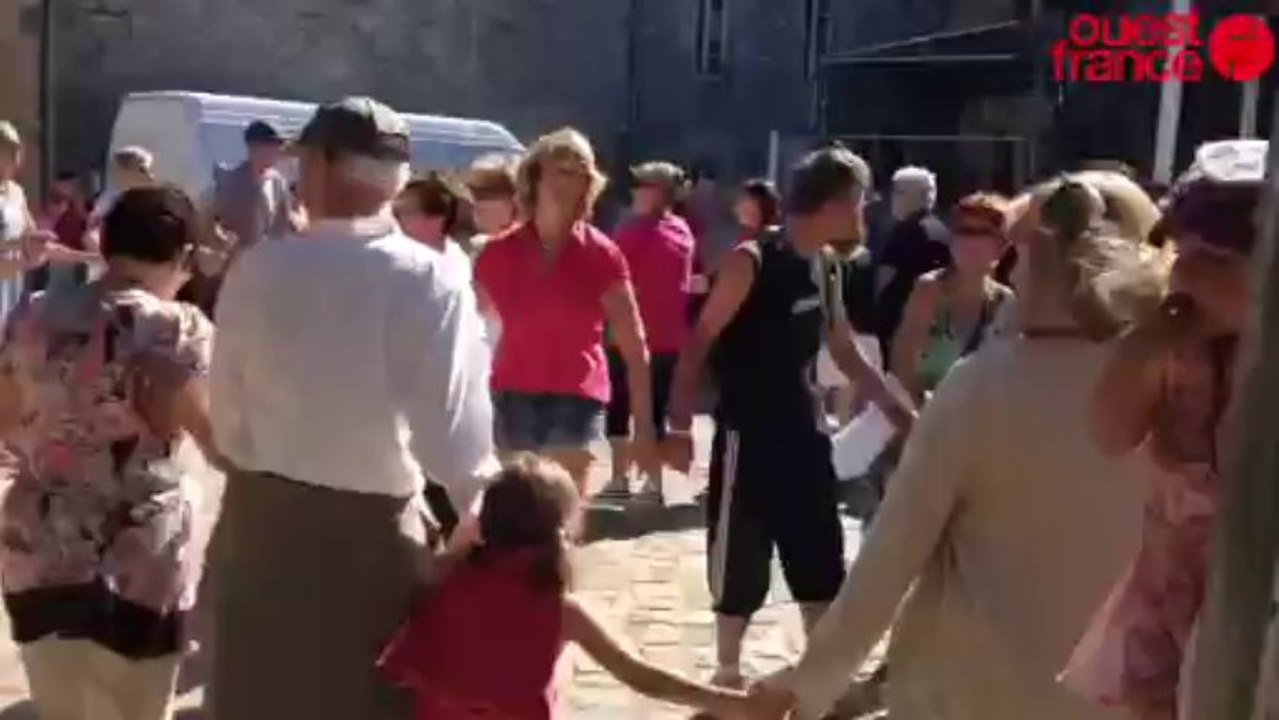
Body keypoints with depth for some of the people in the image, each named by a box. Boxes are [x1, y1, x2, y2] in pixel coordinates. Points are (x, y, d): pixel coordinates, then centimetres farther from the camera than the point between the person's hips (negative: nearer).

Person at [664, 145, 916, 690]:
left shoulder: (824, 267, 7)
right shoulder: (751, 261, -15)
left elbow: (844, 351, 19)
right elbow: (699, 343, -16)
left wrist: (897, 408, 20)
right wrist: (679, 423, -22)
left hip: (802, 431, 7)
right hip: (748, 434, -7)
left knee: (820, 558, 12)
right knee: (741, 562, 4)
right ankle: (727, 670, 21)